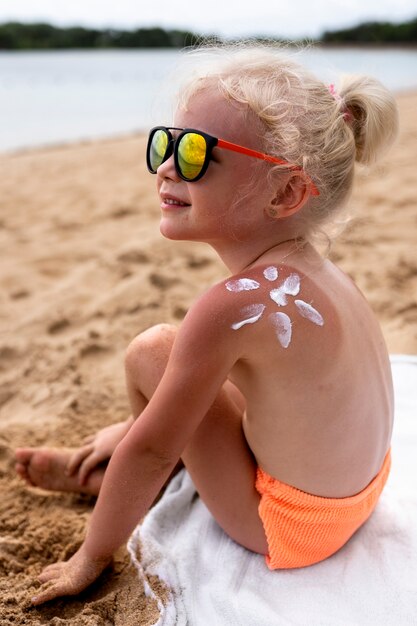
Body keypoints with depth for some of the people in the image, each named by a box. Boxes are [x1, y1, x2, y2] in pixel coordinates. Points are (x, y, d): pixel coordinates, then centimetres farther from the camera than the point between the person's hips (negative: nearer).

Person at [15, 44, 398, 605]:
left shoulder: (236, 302, -31)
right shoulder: (307, 268, -3)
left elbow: (151, 450, -20)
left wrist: (90, 559, -4)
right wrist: (134, 426, 18)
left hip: (289, 527, -8)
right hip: (356, 487, 9)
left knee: (153, 350, -9)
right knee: (189, 366, 18)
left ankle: (99, 472, 21)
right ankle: (100, 473, 34)